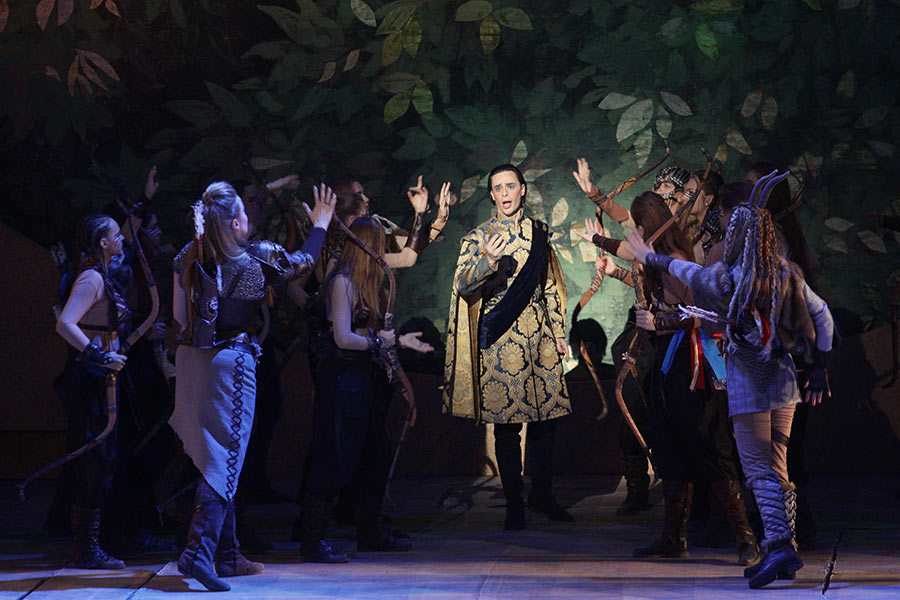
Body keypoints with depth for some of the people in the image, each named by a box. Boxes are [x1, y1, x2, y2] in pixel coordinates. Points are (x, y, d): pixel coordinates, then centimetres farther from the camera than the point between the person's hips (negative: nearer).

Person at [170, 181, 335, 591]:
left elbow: (180, 317, 9)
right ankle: (199, 552, -19)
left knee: (214, 459, 15)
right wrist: (320, 224, 22)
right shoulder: (257, 260, -10)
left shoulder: (188, 259, 3)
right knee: (224, 461, -5)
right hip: (230, 362, -6)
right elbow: (304, 262, 8)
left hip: (191, 358, 6)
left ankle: (227, 554, 22)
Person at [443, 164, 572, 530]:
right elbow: (463, 283, -11)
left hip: (539, 335, 4)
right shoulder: (479, 237, 1)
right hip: (501, 339, -3)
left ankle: (542, 495, 18)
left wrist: (558, 331, 16)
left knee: (546, 417, 2)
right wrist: (487, 261, -29)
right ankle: (514, 505, 5)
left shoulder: (539, 232, 13)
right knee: (506, 423, -2)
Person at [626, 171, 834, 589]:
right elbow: (822, 316, 9)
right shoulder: (787, 275, 4)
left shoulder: (726, 279, -9)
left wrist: (649, 258, 28)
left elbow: (685, 270, 9)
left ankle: (780, 545, -20)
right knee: (778, 468, 11)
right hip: (783, 382, 6)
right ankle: (779, 553, 13)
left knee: (759, 470, -7)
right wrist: (819, 368, 14)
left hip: (748, 387, -6)